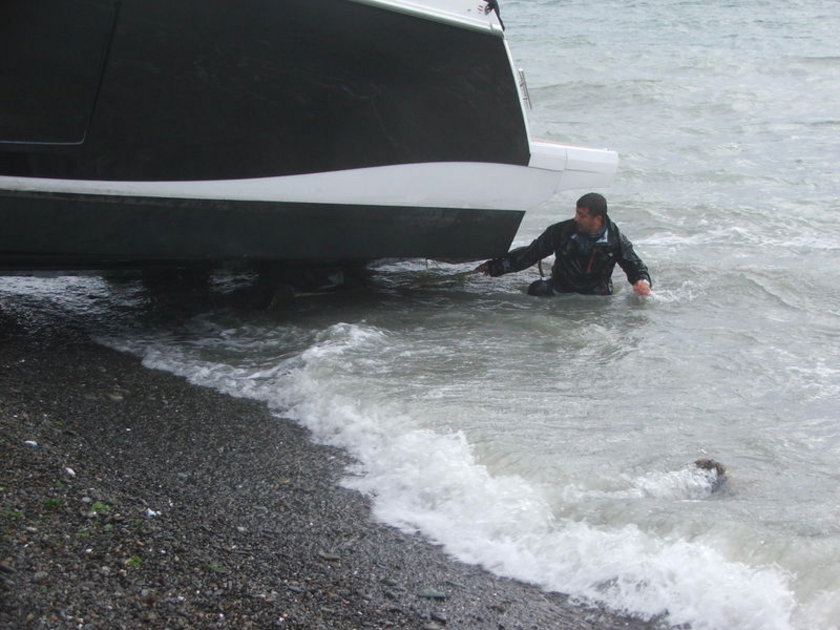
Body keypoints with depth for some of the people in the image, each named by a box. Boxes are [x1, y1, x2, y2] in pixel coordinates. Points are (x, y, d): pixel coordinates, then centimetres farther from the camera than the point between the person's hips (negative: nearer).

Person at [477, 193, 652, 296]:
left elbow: (634, 265, 6)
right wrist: (495, 266, -4)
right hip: (561, 290, -1)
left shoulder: (615, 239, -5)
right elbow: (530, 254, 2)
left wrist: (643, 281, -19)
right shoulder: (561, 231, -4)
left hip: (597, 295, 1)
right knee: (537, 289, -29)